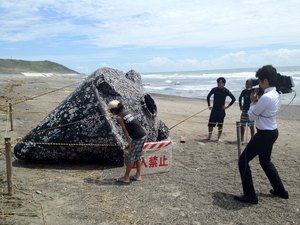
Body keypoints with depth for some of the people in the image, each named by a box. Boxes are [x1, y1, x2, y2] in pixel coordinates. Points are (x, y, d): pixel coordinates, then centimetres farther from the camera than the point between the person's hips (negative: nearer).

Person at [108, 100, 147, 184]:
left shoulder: (118, 117, -7)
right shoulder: (127, 113, 16)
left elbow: (125, 131, -10)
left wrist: (129, 143, -7)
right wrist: (130, 141, 19)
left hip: (137, 137, -8)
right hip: (143, 134, 8)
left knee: (130, 156, 4)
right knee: (137, 156, 19)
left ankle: (126, 178, 14)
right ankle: (138, 175, 29)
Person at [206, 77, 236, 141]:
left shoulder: (226, 91, -6)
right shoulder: (214, 89, 1)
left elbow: (233, 99, -4)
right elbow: (208, 96, 15)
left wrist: (227, 106, -6)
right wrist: (209, 105, 10)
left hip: (221, 110, -2)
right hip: (214, 109, 2)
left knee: (220, 124, 2)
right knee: (211, 123, 0)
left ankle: (219, 137, 12)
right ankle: (209, 136, 12)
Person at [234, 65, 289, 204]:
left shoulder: (266, 97, -25)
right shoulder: (275, 95, 6)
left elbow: (252, 116, -15)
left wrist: (253, 101, -2)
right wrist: (257, 101, 5)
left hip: (264, 134, -10)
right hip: (272, 132, 10)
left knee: (243, 161, -2)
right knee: (265, 161, 27)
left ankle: (250, 196, 5)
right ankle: (280, 190, 39)